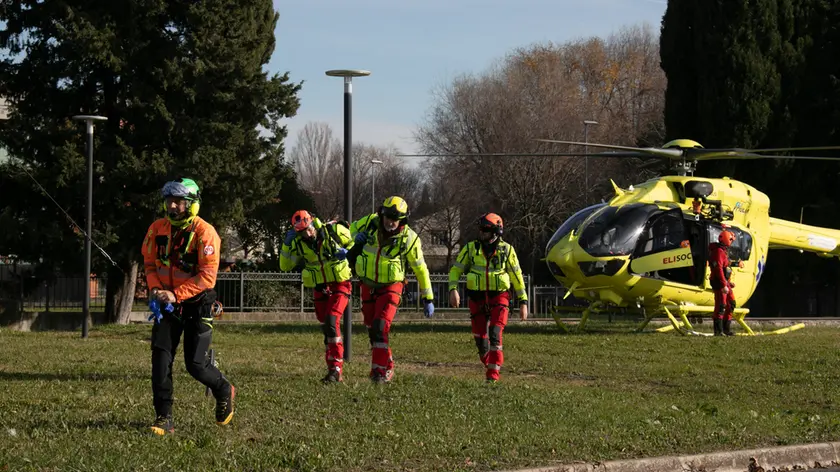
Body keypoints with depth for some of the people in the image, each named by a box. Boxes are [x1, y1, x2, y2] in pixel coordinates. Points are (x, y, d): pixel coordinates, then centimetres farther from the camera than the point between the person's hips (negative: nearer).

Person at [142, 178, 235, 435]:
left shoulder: (204, 232, -16)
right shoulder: (157, 229, 1)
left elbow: (208, 276, -20)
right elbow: (149, 262, 10)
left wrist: (176, 295, -25)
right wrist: (155, 289, -10)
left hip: (197, 303, -4)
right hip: (168, 302, 4)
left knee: (195, 364, -4)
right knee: (160, 356, -11)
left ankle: (224, 391, 28)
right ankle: (164, 418, -8)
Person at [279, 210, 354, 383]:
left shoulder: (334, 230, -14)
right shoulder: (298, 244, -5)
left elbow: (355, 242, 2)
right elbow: (285, 266, -3)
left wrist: (347, 252, -19)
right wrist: (286, 244, -15)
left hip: (339, 284, -5)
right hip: (319, 288, 5)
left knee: (331, 322, -20)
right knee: (326, 327, 9)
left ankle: (335, 368, -22)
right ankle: (333, 368, 20)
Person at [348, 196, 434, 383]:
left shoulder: (409, 238, -16)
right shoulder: (370, 222, -10)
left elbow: (420, 268, -6)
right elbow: (354, 227, 14)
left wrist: (428, 299, -4)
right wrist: (357, 237, -12)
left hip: (391, 287, -4)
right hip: (368, 285, 4)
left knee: (380, 327, -20)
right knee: (372, 330, 13)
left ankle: (381, 370, -15)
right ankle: (388, 365, 31)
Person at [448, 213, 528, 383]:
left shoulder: (506, 250, 1)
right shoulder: (471, 248, 3)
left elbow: (517, 276, 7)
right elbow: (455, 270, 5)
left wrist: (523, 302, 5)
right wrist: (453, 290, -12)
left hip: (499, 298, -2)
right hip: (477, 299, 2)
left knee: (495, 334, -18)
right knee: (480, 339, 3)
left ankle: (493, 373, -15)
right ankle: (489, 365, 27)